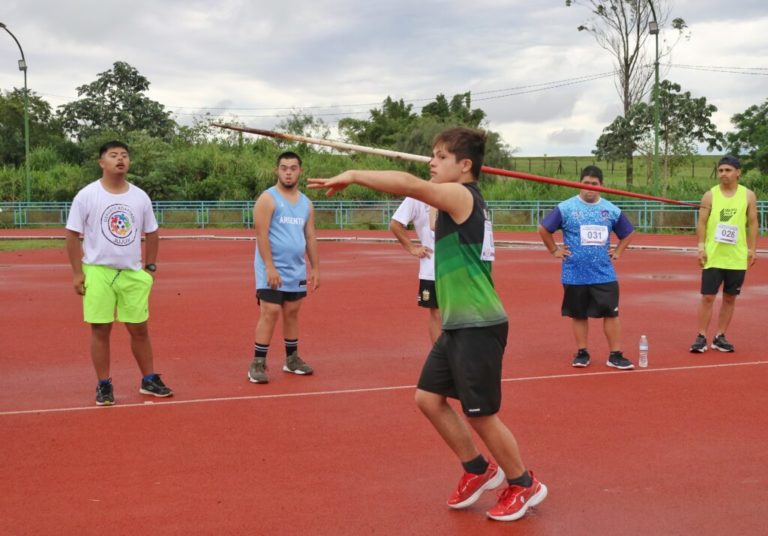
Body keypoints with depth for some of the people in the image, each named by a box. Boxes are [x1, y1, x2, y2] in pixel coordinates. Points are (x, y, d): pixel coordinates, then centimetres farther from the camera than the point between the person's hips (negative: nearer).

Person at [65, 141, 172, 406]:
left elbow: (151, 233, 13)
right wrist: (77, 273, -8)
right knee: (100, 330, 2)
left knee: (139, 329, 8)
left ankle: (149, 380, 20)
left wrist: (150, 268, 7)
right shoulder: (86, 195, -5)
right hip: (97, 272, -3)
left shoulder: (140, 197, 4)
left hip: (133, 273, 3)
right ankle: (104, 385, 12)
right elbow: (73, 235, -3)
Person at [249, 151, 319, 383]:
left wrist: (315, 268, 11)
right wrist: (270, 267, -21)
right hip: (272, 269, -6)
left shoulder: (306, 203, 12)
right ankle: (257, 364, -3)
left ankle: (292, 359, 22)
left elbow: (310, 237, 15)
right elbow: (261, 235, -14)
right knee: (270, 313, -9)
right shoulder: (268, 199, -8)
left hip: (297, 270, 6)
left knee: (292, 313, 12)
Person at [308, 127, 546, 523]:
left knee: (480, 413, 1)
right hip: (458, 323, 10)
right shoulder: (461, 200, 14)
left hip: (478, 325, -10)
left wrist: (352, 175, -29)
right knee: (429, 398, 12)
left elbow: (409, 184, -31)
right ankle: (479, 470, 27)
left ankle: (524, 485, 21)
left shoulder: (461, 195, -15)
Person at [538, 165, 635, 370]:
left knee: (611, 313, -1)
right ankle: (582, 353, 19)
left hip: (604, 274, 2)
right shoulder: (566, 208, -4)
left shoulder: (612, 210, 5)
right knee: (578, 315, 7)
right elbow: (543, 229, 3)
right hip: (575, 274, -2)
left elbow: (627, 233, 21)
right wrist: (554, 250, 1)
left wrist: (618, 252, 9)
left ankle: (615, 355, 5)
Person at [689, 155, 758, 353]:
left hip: (737, 257, 2)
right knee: (708, 297, -2)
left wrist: (752, 249, -1)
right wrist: (701, 247, -8)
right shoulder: (710, 195, -1)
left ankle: (720, 337, 17)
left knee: (730, 298, 8)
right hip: (713, 256, -1)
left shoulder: (748, 195, 2)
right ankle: (701, 337, 5)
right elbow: (702, 223, 0)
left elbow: (752, 223, 5)